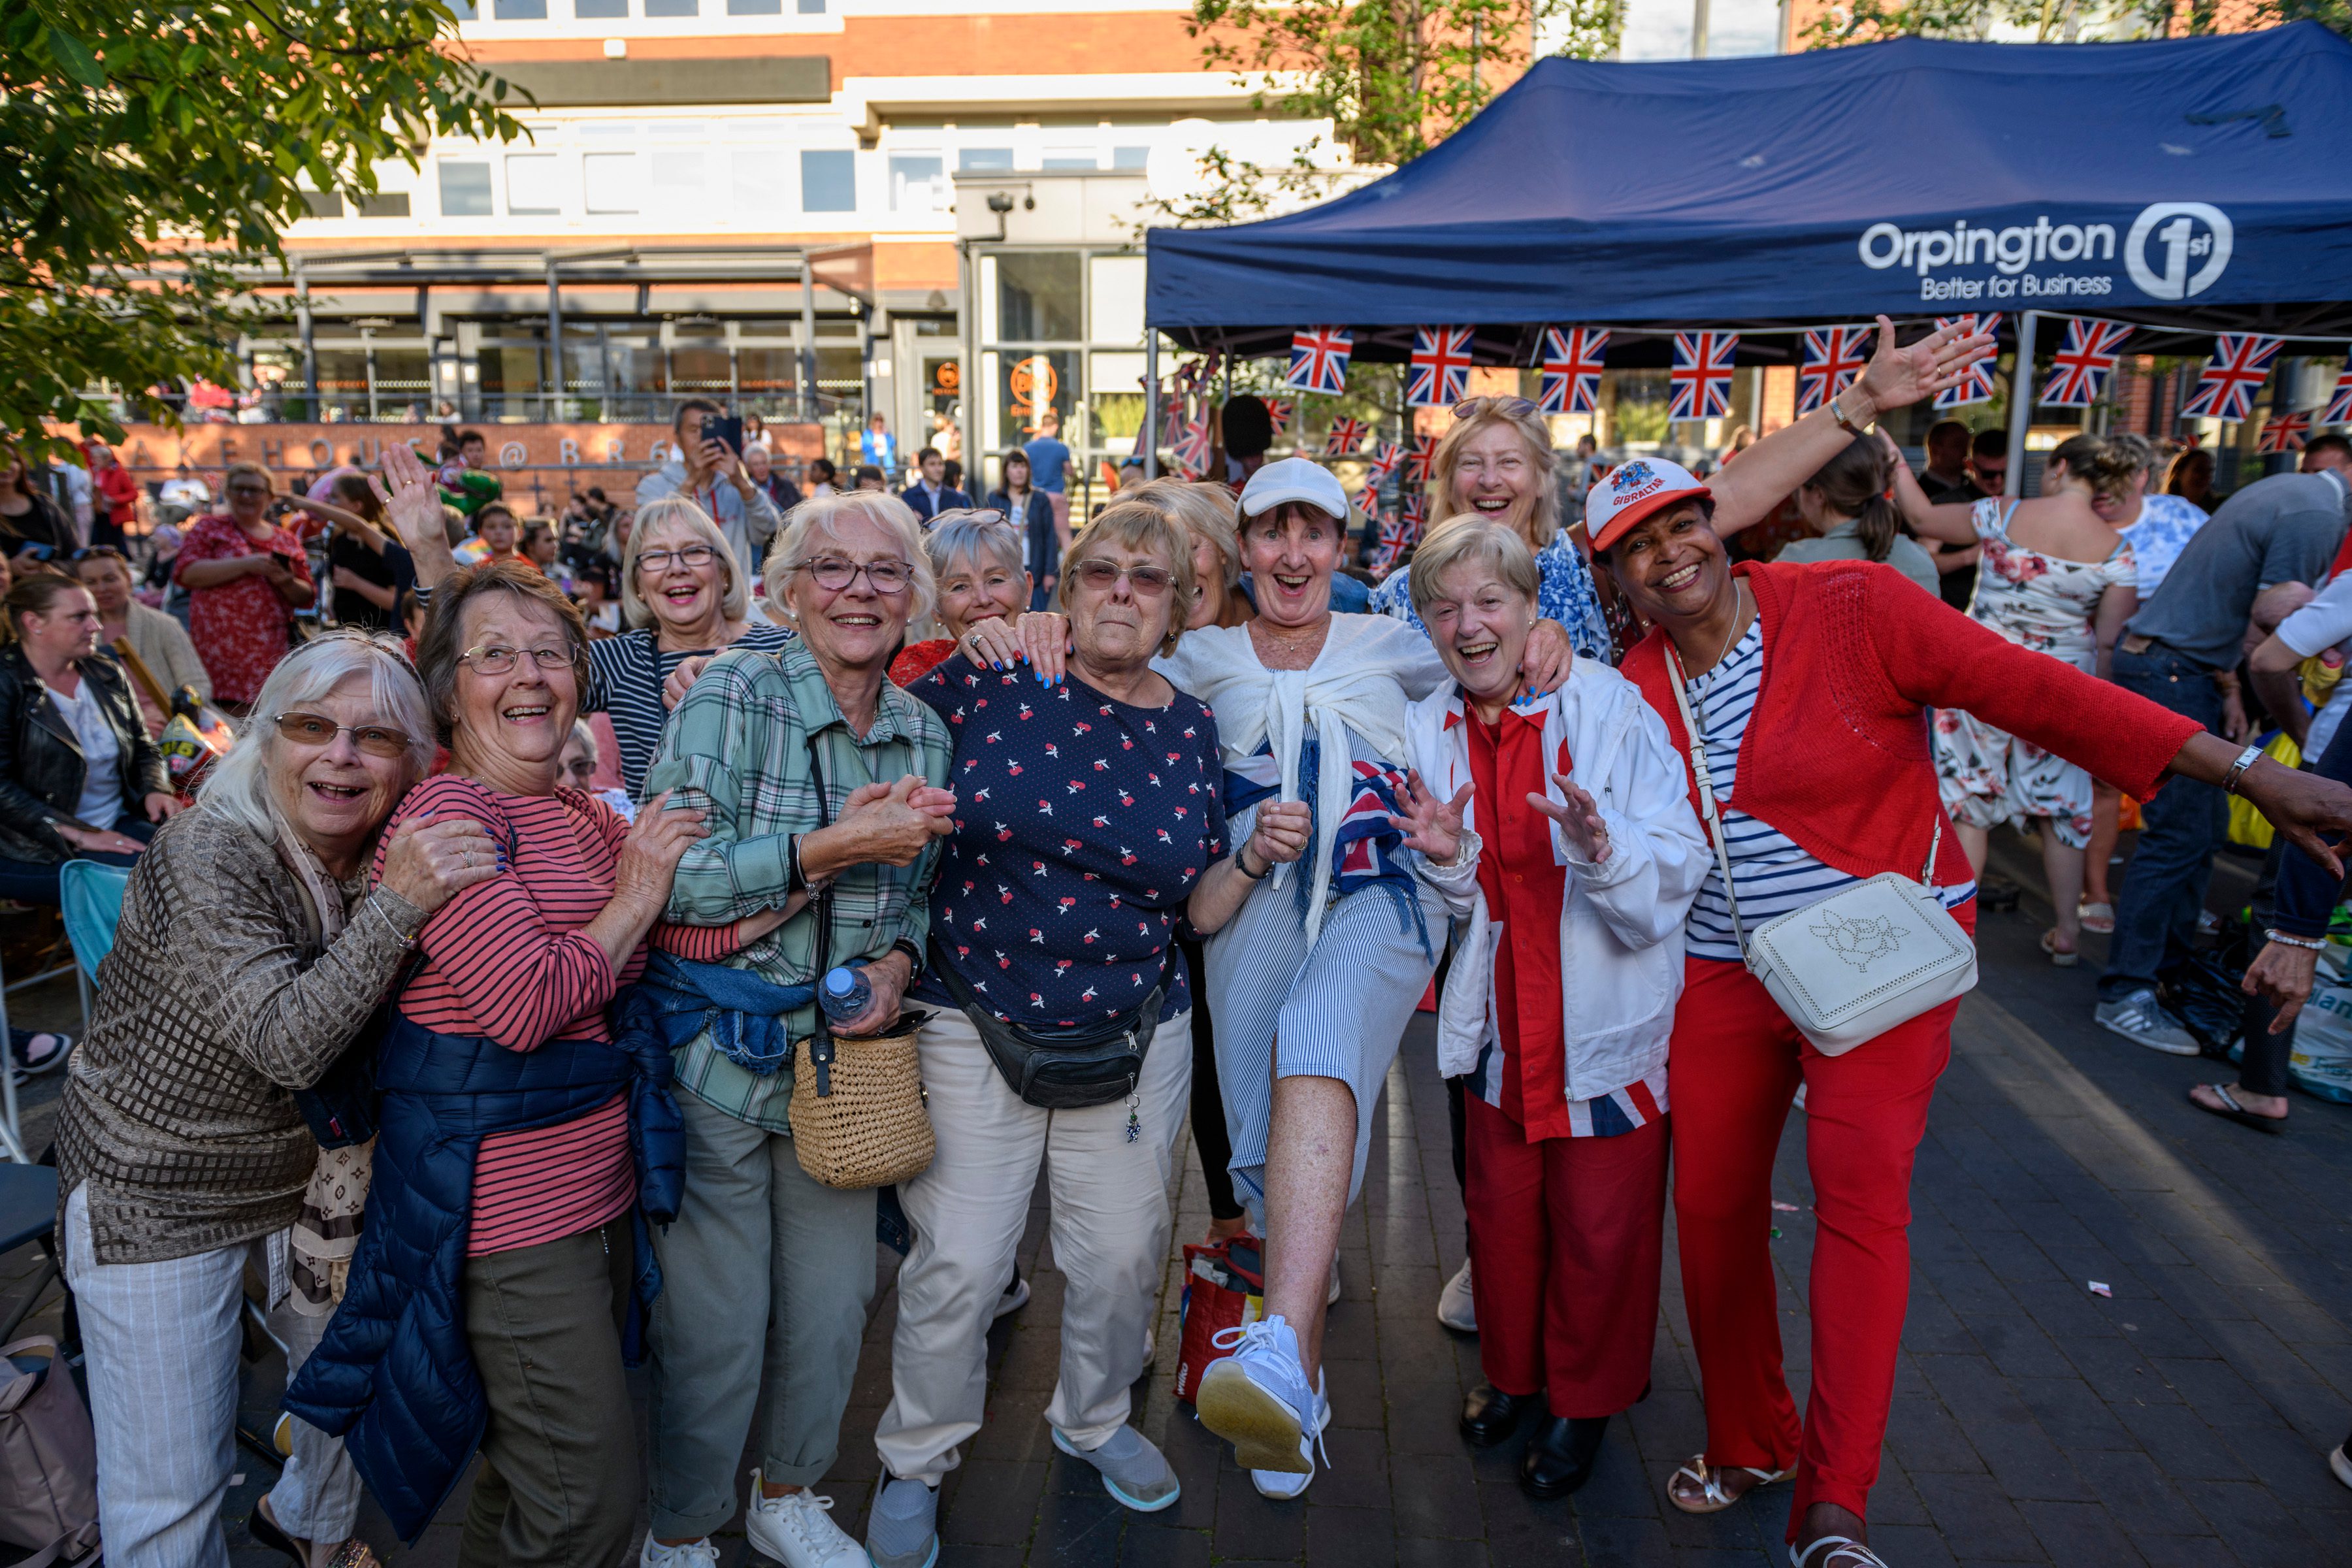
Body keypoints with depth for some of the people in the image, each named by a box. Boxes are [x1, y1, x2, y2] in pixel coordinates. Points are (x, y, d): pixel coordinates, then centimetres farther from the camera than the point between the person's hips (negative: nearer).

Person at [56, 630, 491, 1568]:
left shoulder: (391, 857, -7)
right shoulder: (209, 855, -26)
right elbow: (287, 1043, -34)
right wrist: (398, 905, -42)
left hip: (313, 1165, 6)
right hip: (156, 1187, -6)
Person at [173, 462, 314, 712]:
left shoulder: (287, 539, 17)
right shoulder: (210, 528, 10)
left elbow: (307, 597, 15)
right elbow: (186, 572, -5)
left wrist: (287, 582, -7)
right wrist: (245, 564, -13)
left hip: (273, 652, 3)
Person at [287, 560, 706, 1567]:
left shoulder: (587, 816, 11)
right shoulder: (445, 813, -14)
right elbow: (526, 1004, -24)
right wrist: (633, 900, -12)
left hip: (600, 1177, 8)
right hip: (501, 1192, -8)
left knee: (533, 1468, 22)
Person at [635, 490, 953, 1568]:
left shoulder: (926, 734, 4)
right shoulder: (730, 697, -12)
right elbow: (666, 875, -19)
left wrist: (899, 961, -6)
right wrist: (835, 847, -24)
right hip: (716, 1062, -4)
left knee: (832, 1307, 16)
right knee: (714, 1323, 5)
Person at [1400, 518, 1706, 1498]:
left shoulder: (1609, 704, -15)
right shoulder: (1429, 731, -1)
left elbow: (1677, 869, -18)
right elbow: (1466, 904, 4)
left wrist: (1602, 846, -38)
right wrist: (1444, 861, -17)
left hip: (1610, 1016, -4)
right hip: (1502, 1016, 4)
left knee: (1600, 1222, 9)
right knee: (1501, 1203, 16)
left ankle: (1586, 1399, 34)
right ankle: (1512, 1370, 42)